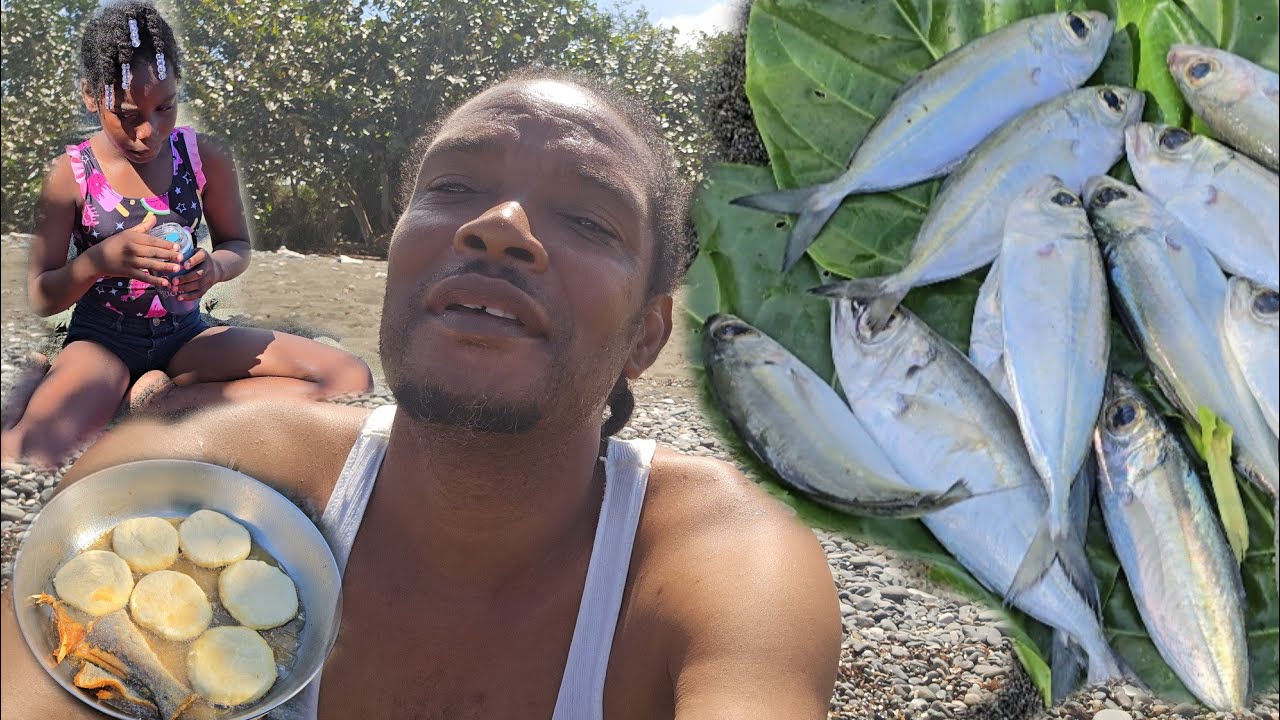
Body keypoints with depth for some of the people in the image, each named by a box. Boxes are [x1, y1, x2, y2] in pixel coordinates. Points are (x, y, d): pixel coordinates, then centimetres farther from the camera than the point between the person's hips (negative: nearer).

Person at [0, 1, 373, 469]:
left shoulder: (205, 158, -4)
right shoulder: (71, 175, -9)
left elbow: (238, 245, 8)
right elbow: (41, 298, -5)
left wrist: (216, 267, -18)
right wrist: (101, 259, -27)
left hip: (185, 336, 4)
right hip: (102, 342, -4)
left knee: (351, 377, -17)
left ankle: (159, 402, -11)